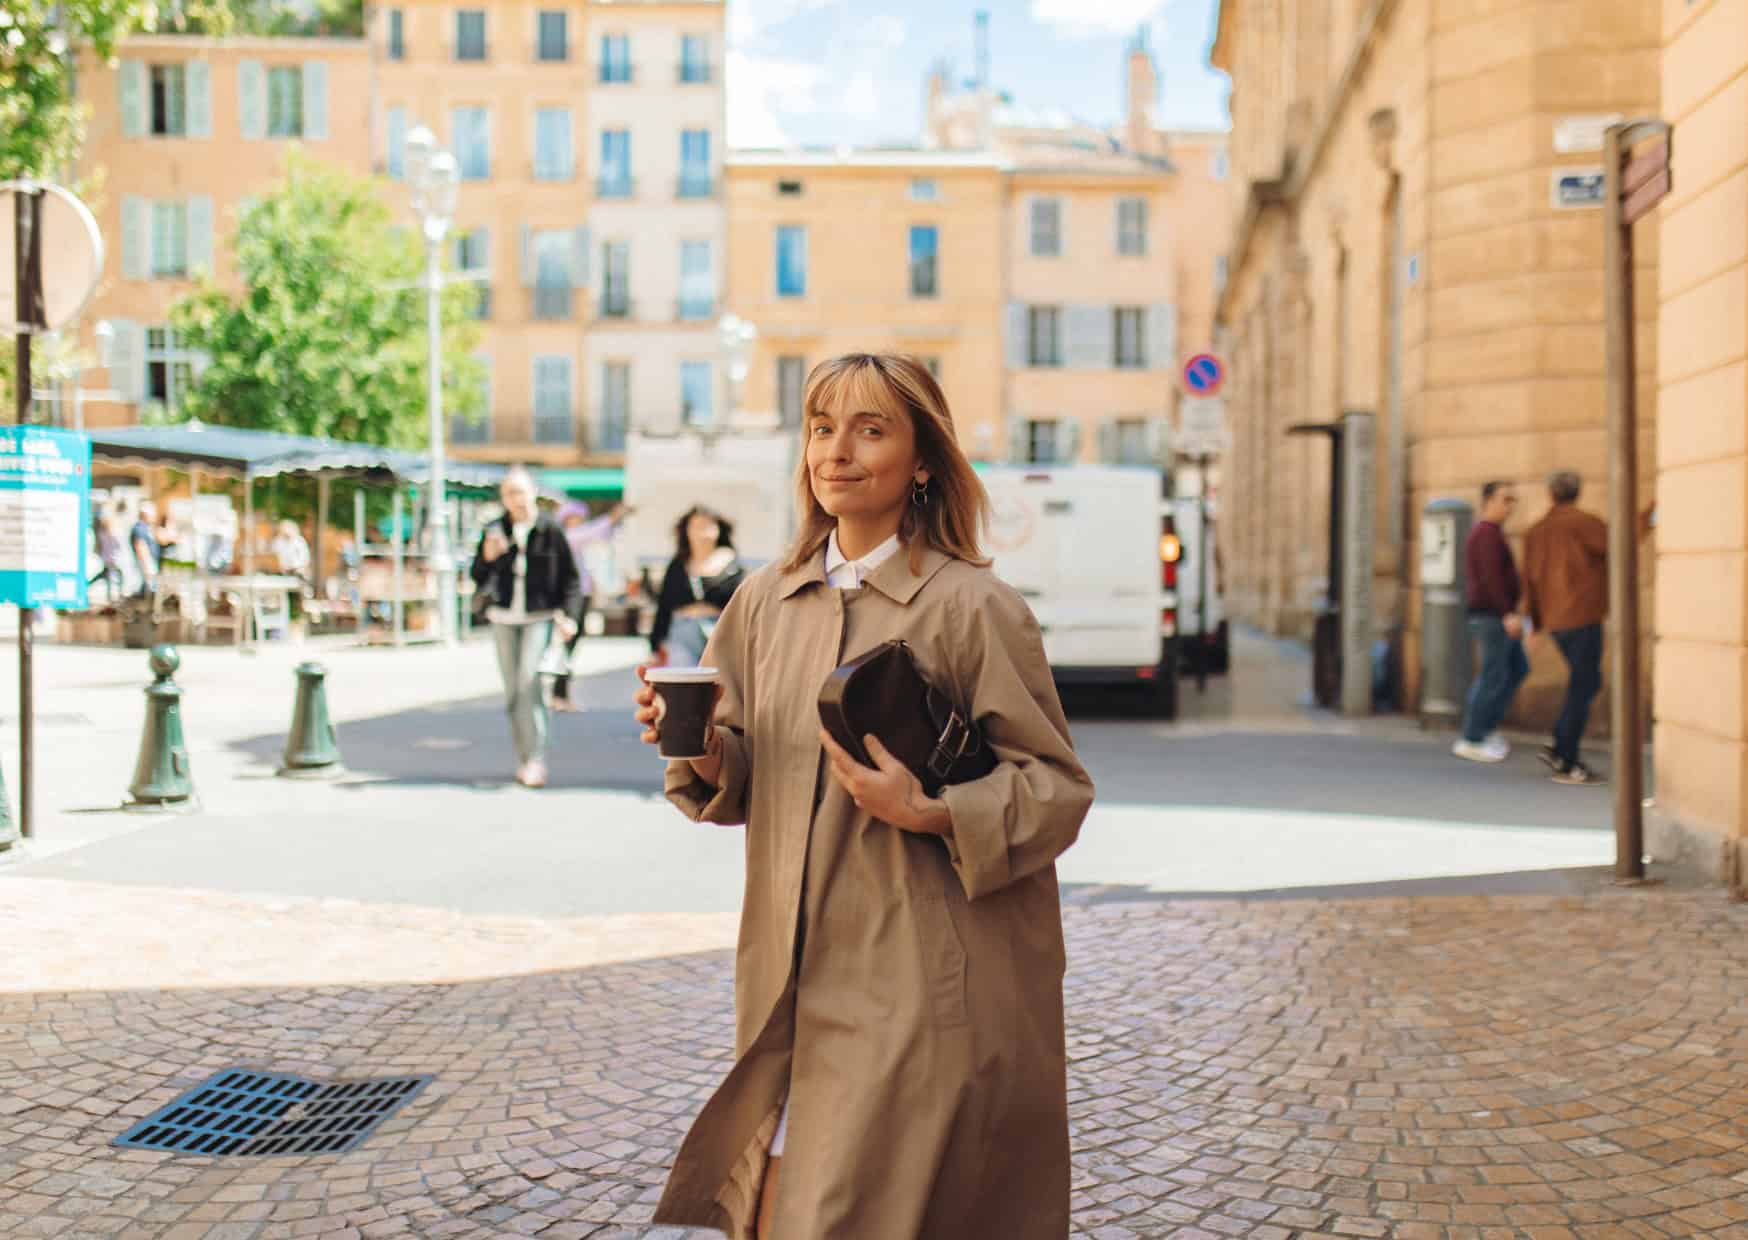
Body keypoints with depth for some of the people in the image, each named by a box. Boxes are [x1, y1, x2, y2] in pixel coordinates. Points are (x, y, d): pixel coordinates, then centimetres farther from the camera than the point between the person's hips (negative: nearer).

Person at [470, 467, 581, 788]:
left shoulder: (550, 529, -3)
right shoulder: (495, 531, 4)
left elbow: (569, 577, 3)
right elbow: (479, 580, 6)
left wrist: (566, 613, -6)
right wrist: (488, 557, -14)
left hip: (539, 617, -4)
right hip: (504, 617, 4)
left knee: (529, 680, -20)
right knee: (512, 690, 7)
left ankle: (536, 759, -19)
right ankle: (523, 760, 17)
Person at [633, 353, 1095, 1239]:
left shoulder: (975, 607, -8)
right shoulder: (764, 601, 9)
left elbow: (1058, 789, -5)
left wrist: (931, 813, -21)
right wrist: (702, 750, -7)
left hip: (925, 992, -5)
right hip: (793, 982, 5)